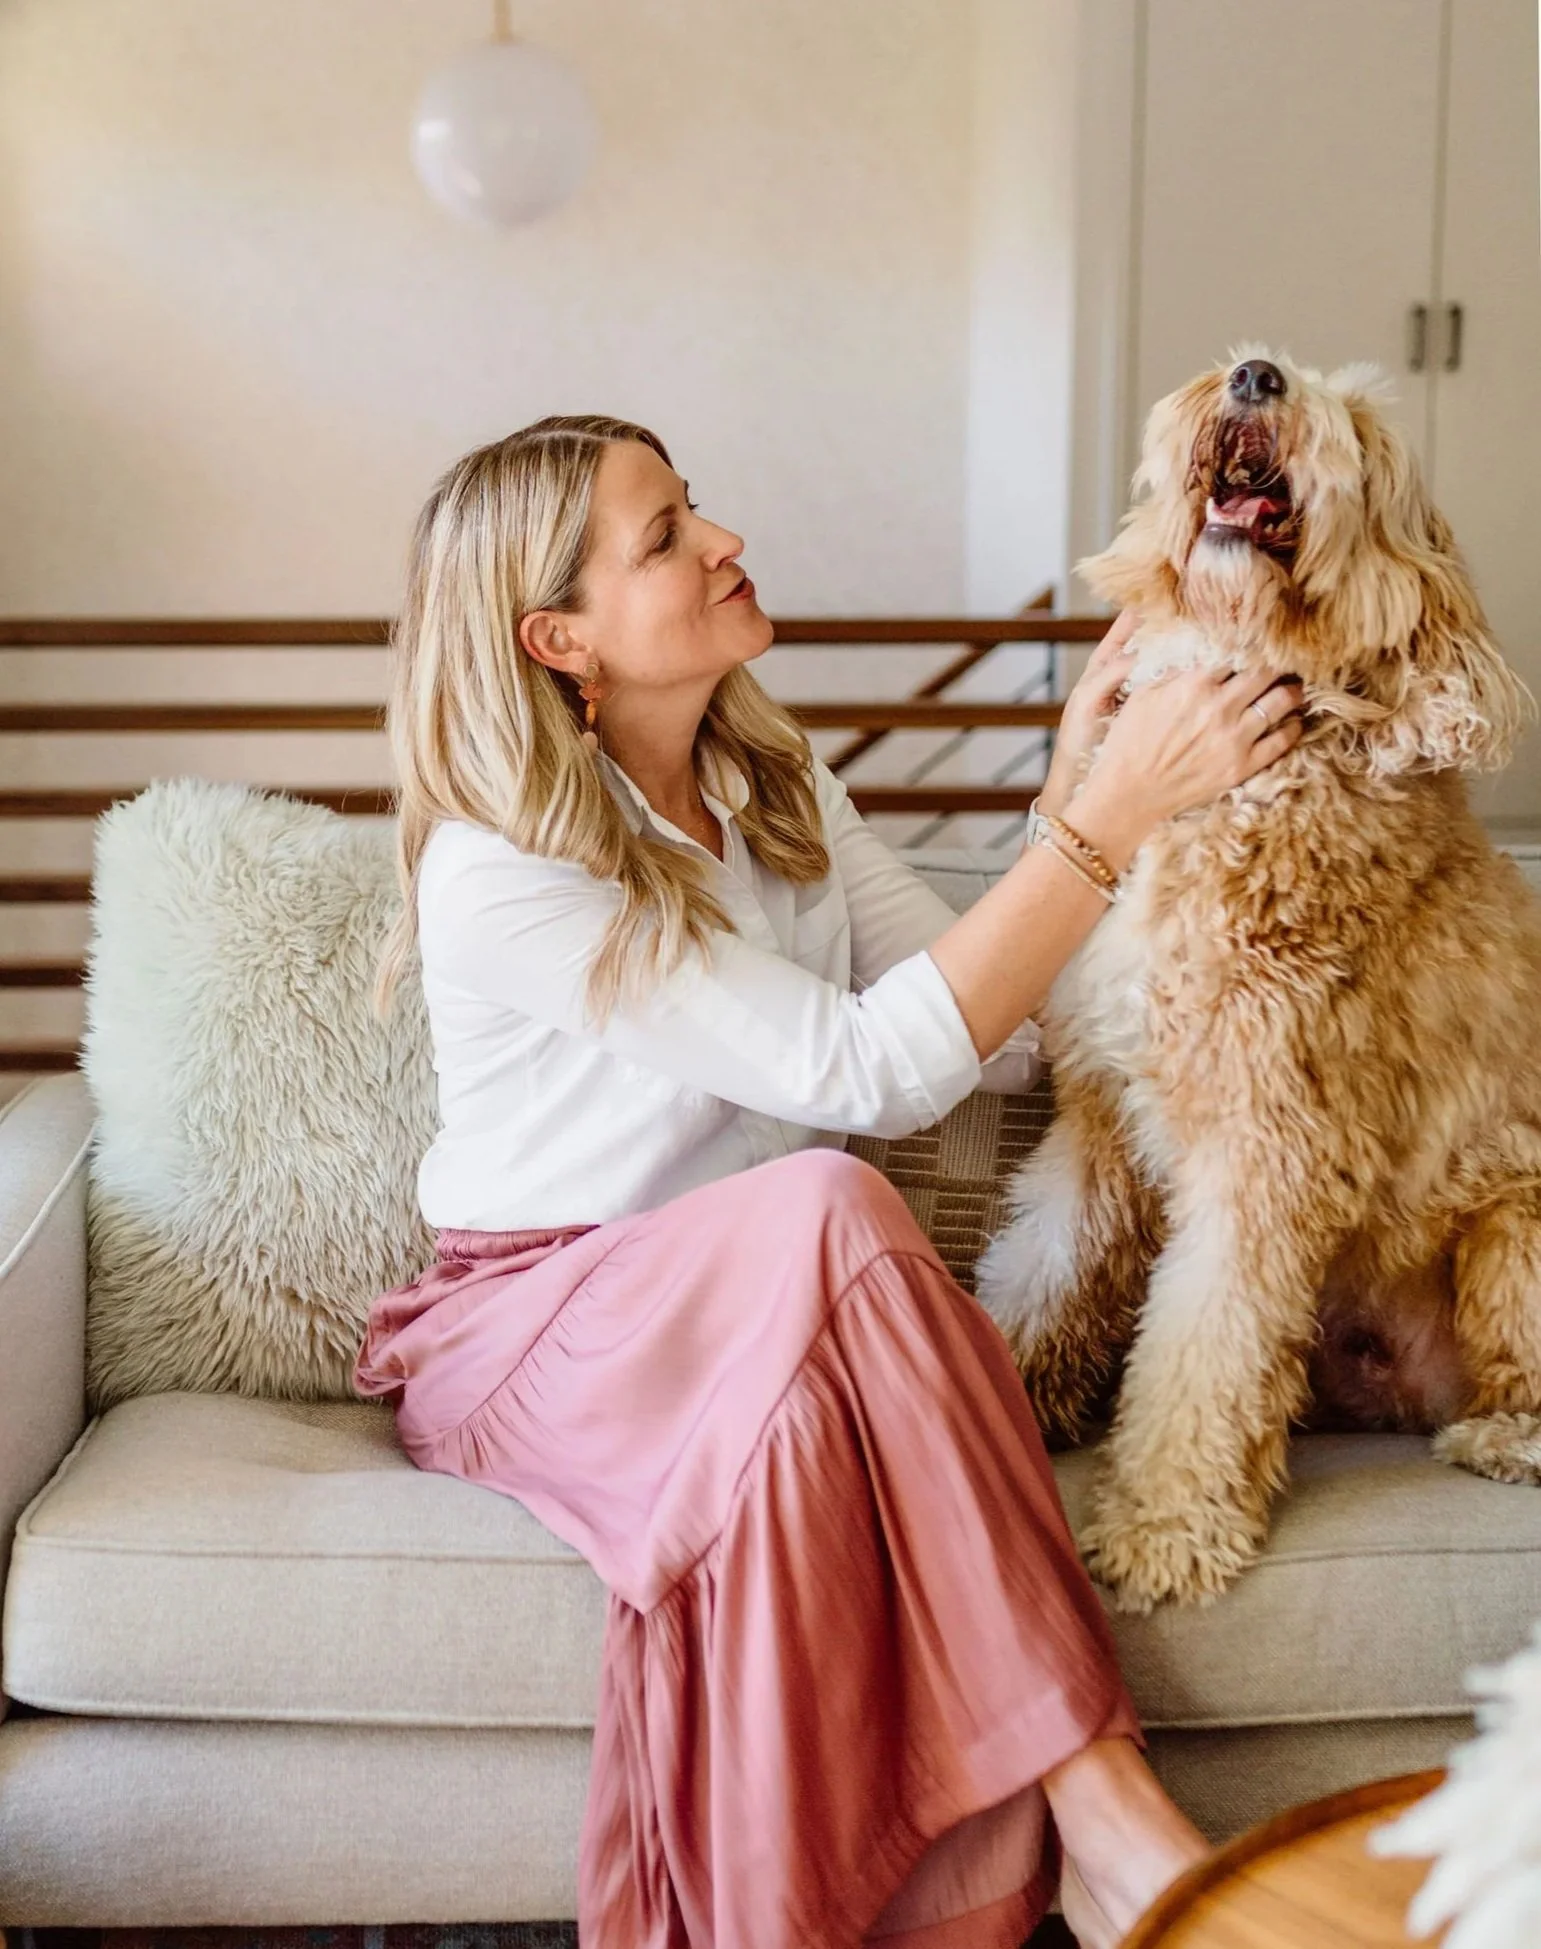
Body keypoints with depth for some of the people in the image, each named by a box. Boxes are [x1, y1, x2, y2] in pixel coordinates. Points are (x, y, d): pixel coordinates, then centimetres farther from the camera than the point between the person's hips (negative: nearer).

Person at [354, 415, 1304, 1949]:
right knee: (824, 1206, -35)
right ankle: (1096, 1798, -34)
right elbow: (865, 1070, -26)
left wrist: (1073, 788, -6)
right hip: (532, 1330, -5)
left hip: (773, 1313, 5)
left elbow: (1001, 1035, 4)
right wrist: (1117, 814, -26)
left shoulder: (778, 793, 6)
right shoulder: (494, 870, -19)